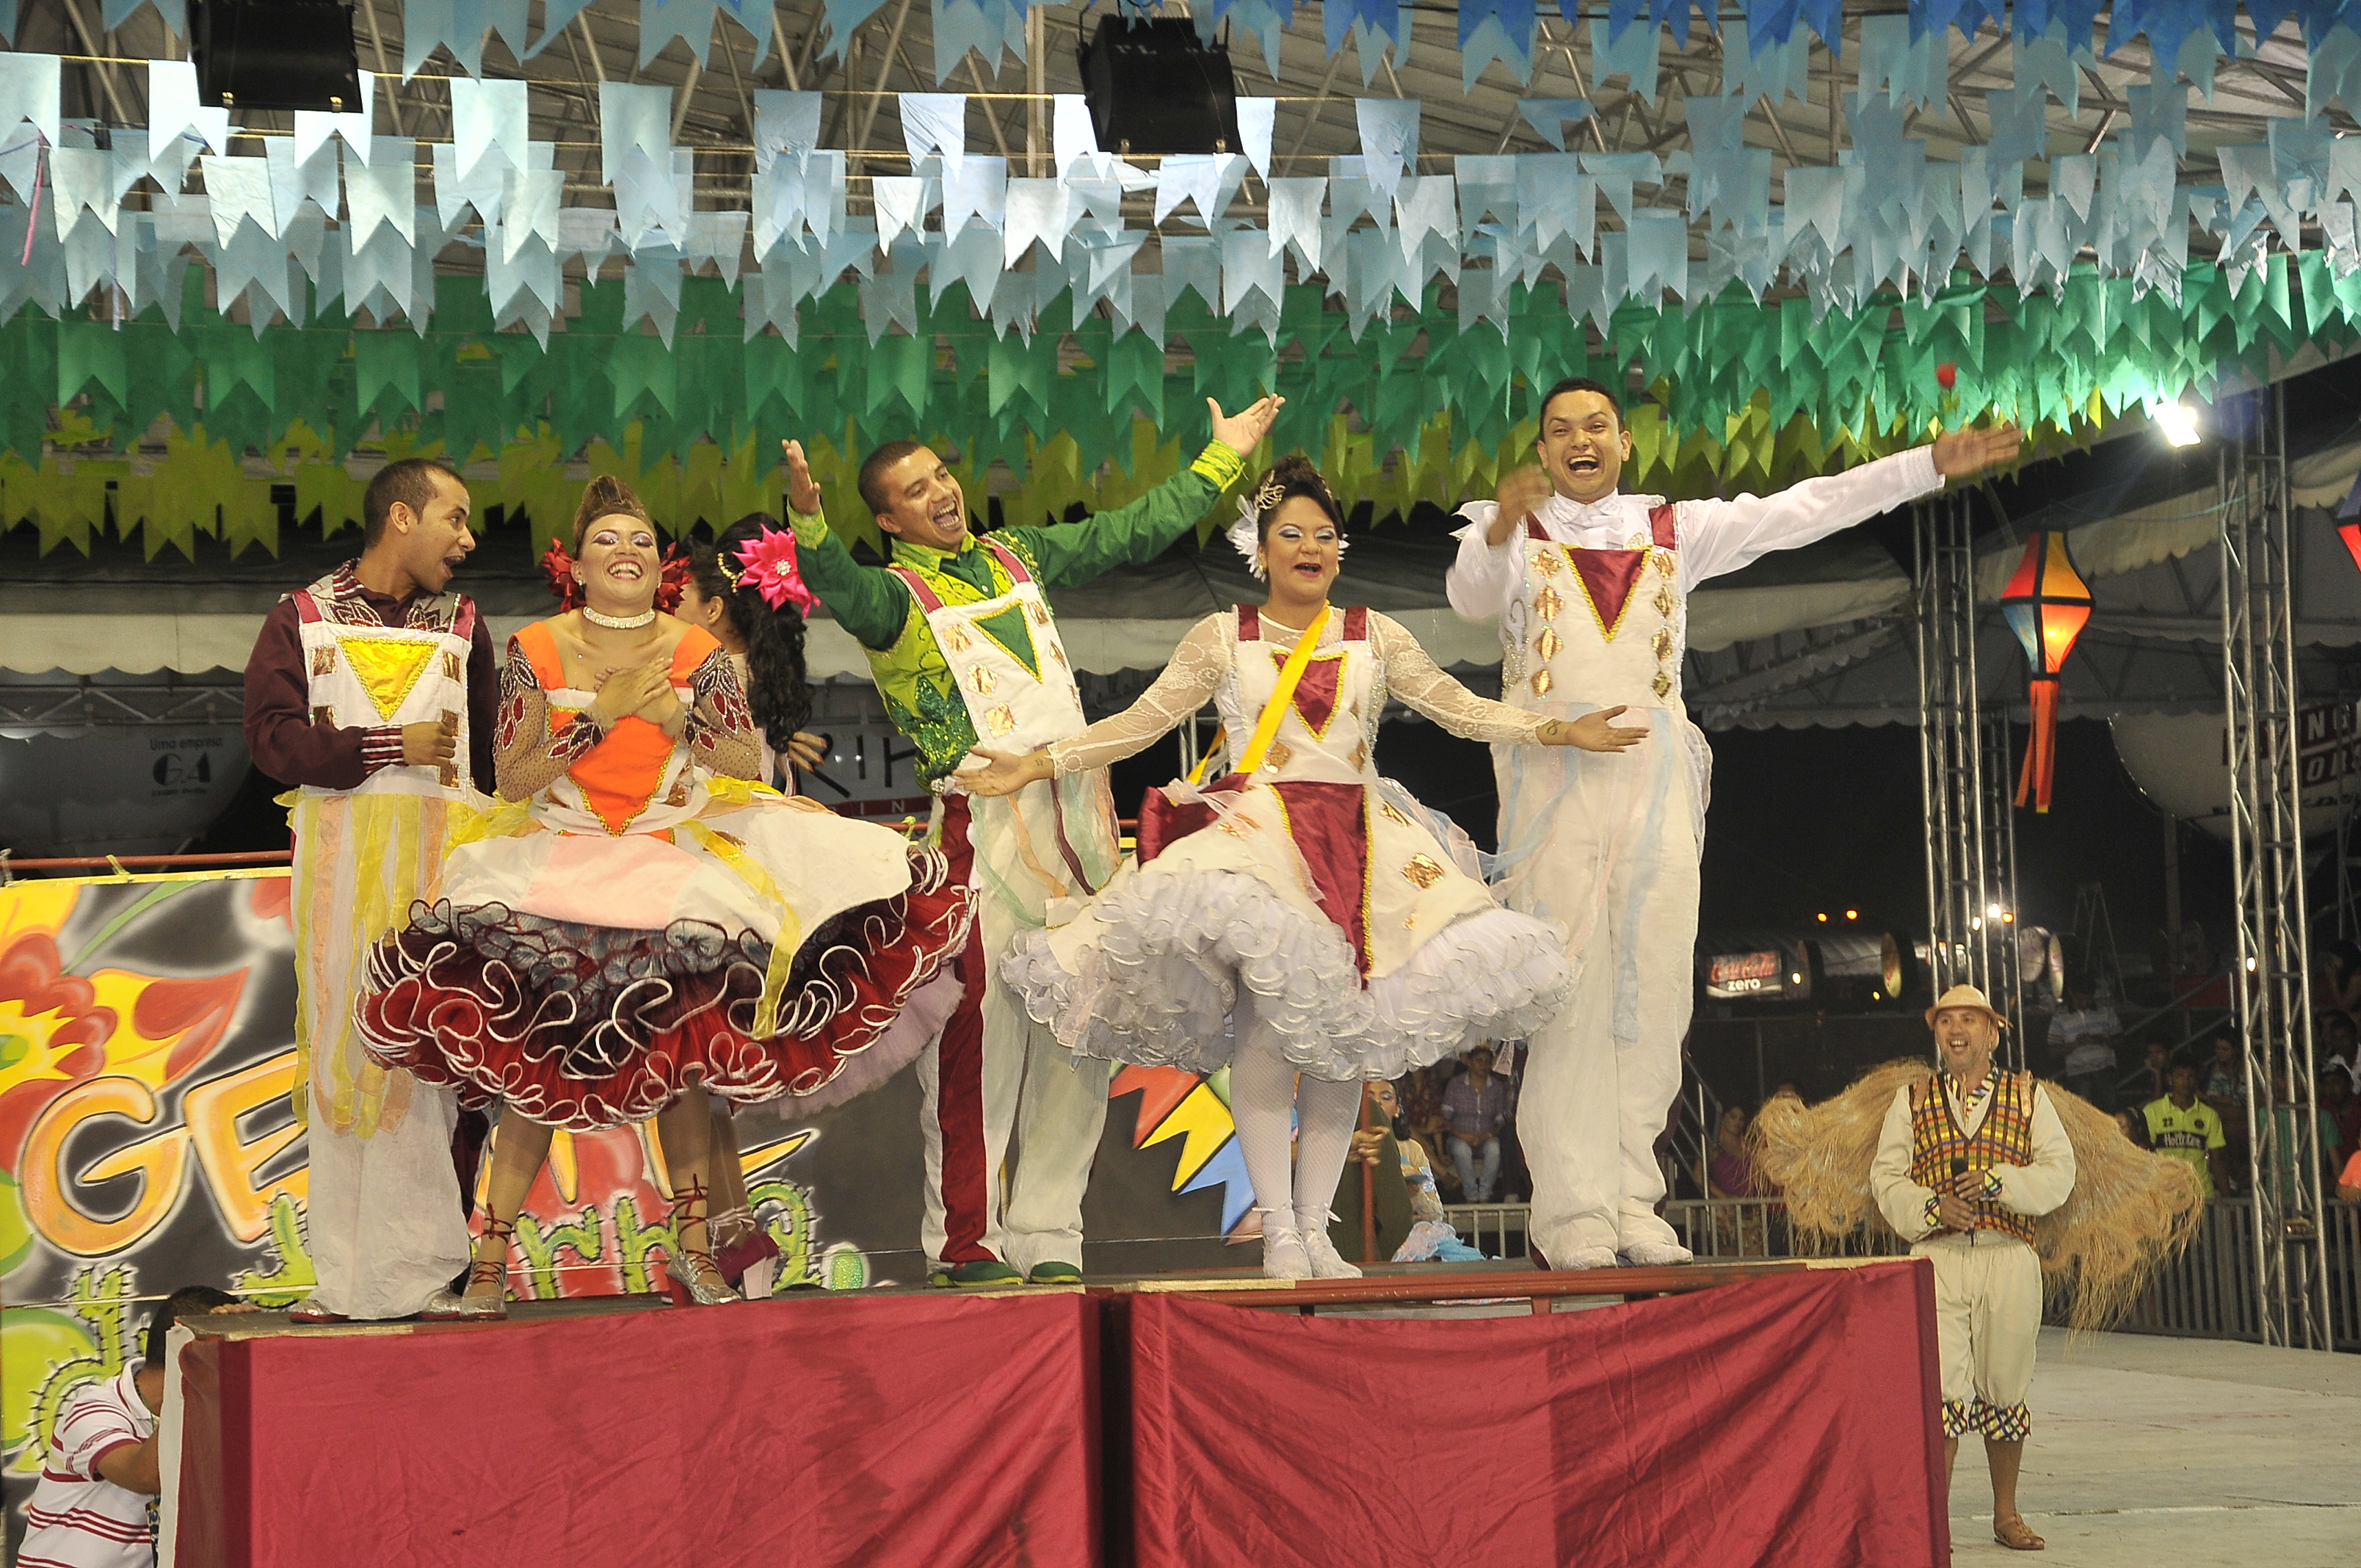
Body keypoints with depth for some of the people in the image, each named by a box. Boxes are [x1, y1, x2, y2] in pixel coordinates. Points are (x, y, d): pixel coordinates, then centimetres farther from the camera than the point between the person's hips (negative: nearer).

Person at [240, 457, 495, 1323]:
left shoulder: (462, 623, 16)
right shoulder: (302, 619, 9)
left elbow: (494, 753, 11)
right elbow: (272, 736, -4)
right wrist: (393, 745, -8)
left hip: (447, 856, 1)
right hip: (341, 854, -1)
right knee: (344, 1050, -3)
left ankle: (435, 1266, -5)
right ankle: (349, 1276, -1)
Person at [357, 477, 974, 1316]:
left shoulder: (698, 653, 3)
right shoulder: (535, 650, 1)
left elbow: (748, 769, 0)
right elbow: (513, 778, -4)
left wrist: (680, 719, -15)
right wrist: (600, 717, -13)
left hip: (677, 857, 1)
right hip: (559, 862, -1)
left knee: (679, 1052, -8)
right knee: (536, 1062, -10)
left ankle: (693, 1243, 5)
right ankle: (489, 1265, -6)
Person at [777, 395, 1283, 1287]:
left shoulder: (1018, 556, 19)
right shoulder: (896, 596, 1)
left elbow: (1134, 532, 29)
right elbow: (836, 585, -21)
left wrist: (1223, 459, 35)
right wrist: (807, 522, -42)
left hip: (1077, 811, 6)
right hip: (984, 825, -6)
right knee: (983, 1030, -12)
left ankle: (1044, 1235, 11)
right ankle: (963, 1242, -5)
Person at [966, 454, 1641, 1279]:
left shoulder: (1376, 638, 14)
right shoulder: (1223, 639, 10)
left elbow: (1461, 708, 9)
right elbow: (1141, 720, 7)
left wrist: (1558, 730, -3)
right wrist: (1037, 765, -1)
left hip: (1359, 838, 3)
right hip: (1257, 834, -3)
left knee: (1343, 1031, -3)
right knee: (1269, 1022, -20)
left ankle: (1317, 1224, 5)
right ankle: (1279, 1230, -15)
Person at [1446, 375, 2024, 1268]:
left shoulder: (1673, 531, 20)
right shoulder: (1515, 531, 11)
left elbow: (1800, 513, 15)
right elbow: (1470, 596, -10)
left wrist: (1932, 464, 9)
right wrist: (1498, 531, -31)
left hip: (1654, 771, 3)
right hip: (1553, 770, -3)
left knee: (1652, 986, -2)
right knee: (1570, 989, -10)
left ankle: (1631, 1202, 2)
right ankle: (1575, 1213, -13)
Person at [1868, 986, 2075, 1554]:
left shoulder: (2028, 1096, 11)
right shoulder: (1911, 1100, 12)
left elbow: (2058, 1172, 1)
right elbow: (1886, 1177, 7)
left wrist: (1997, 1183, -15)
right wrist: (1933, 1207, -12)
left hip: (2009, 1257, 1)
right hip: (1937, 1258, -1)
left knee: (2005, 1388, 8)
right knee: (1942, 1391, -10)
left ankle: (2006, 1514, 23)